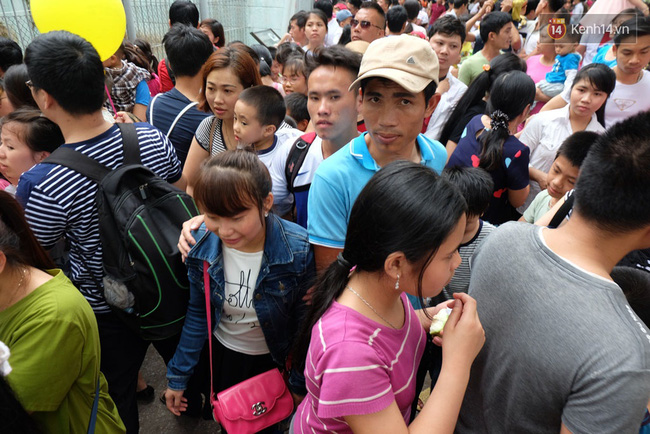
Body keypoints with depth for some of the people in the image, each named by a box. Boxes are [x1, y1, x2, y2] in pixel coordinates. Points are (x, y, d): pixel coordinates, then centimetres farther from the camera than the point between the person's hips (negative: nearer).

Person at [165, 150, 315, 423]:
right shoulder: (202, 245, -23)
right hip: (222, 353, 3)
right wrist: (177, 376, -1)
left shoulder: (299, 251, -31)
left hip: (274, 359, -2)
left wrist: (301, 386, -6)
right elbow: (197, 313, -7)